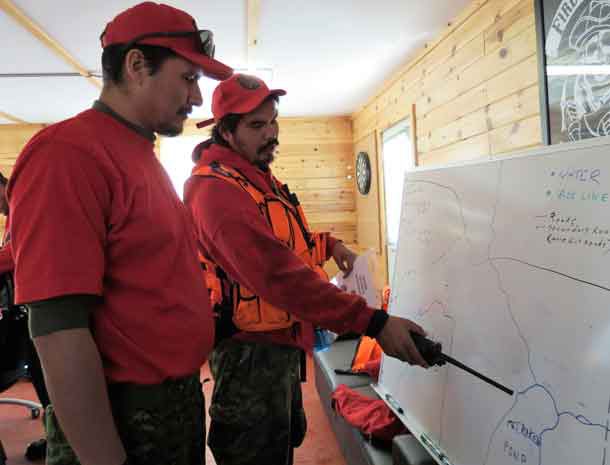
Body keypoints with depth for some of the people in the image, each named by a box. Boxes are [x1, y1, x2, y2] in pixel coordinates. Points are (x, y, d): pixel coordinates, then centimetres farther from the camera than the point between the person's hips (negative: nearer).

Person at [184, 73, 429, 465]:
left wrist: (328, 244, 6)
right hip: (251, 350, -10)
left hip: (280, 343, 10)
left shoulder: (259, 178, 12)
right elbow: (280, 274, -33)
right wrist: (374, 322, -35)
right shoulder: (217, 189, -23)